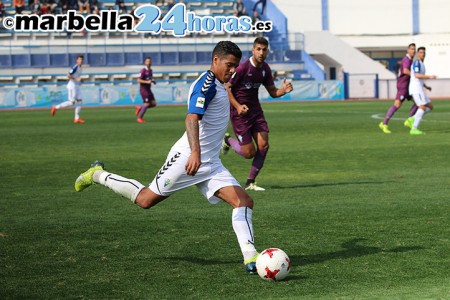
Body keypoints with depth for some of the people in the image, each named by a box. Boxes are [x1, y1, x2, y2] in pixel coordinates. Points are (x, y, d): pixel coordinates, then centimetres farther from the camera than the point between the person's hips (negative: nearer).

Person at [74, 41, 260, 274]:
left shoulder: (217, 85, 15)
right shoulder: (207, 84, -15)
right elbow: (192, 118, -30)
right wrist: (195, 152, -43)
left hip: (210, 164, 9)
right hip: (186, 157, -9)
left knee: (244, 201, -8)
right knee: (146, 199, 0)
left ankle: (250, 257, -11)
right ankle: (98, 175, 21)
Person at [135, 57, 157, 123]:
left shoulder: (151, 70, 12)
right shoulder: (143, 70, -13)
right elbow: (138, 80, -18)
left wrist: (153, 81, 6)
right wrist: (147, 82, -28)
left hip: (148, 90, 8)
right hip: (144, 89, -8)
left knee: (153, 104, 2)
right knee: (147, 104, -9)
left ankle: (140, 108, 18)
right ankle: (139, 118, 4)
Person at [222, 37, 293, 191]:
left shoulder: (265, 68, 3)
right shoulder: (242, 67, -18)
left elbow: (272, 92, 11)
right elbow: (225, 88, -15)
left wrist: (283, 90, -12)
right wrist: (238, 106, -26)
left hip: (256, 110, 6)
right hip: (240, 113, -6)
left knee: (263, 145, -7)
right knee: (250, 153, -7)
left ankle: (250, 182, 8)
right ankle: (228, 140, 25)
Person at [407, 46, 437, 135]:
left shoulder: (421, 64, 25)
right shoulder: (416, 63, -7)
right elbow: (416, 75, -22)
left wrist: (426, 86, 22)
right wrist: (429, 77, -24)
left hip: (419, 89, 10)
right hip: (416, 88, -10)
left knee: (430, 107, 7)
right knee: (423, 107, -13)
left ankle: (412, 119, 2)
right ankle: (414, 129, -15)